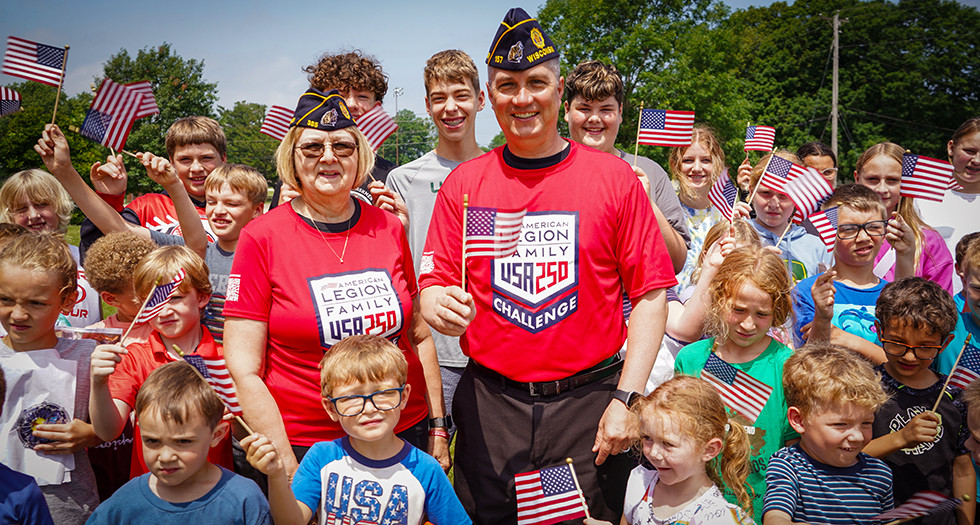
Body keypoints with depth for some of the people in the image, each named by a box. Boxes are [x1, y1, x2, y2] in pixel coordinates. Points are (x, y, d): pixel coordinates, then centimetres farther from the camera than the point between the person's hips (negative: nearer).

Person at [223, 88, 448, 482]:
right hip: (306, 445, -3)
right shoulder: (261, 237, -8)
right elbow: (244, 369, -9)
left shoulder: (389, 228, 2)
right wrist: (287, 467, -12)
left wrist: (438, 428, 8)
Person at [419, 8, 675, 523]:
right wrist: (439, 306, -20)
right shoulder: (463, 183, 3)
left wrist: (626, 398, -9)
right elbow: (432, 285, 4)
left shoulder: (614, 177, -1)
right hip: (490, 405, 1)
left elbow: (650, 295, -2)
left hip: (588, 401, -1)